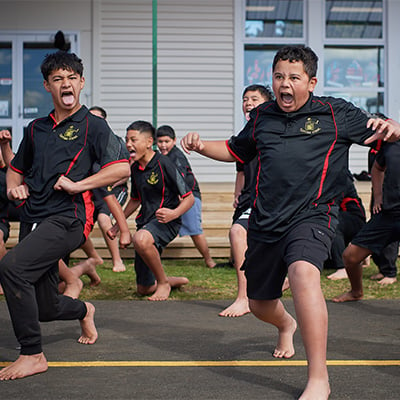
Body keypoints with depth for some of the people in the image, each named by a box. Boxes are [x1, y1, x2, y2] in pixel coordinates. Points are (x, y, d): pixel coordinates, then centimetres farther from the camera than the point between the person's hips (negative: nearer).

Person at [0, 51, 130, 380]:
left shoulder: (92, 126, 1)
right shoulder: (36, 128, 17)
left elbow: (122, 168, -8)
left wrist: (77, 184, -13)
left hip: (66, 219, -6)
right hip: (32, 221, 6)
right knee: (45, 308, 10)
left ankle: (33, 355, -18)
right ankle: (83, 310, 46)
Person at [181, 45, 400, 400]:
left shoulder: (336, 114, 2)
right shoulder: (261, 117, 13)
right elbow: (235, 150, 28)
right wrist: (202, 146, 10)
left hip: (312, 215, -5)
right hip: (265, 223, 5)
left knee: (303, 273, -35)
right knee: (259, 304, 16)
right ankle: (286, 325, 56)